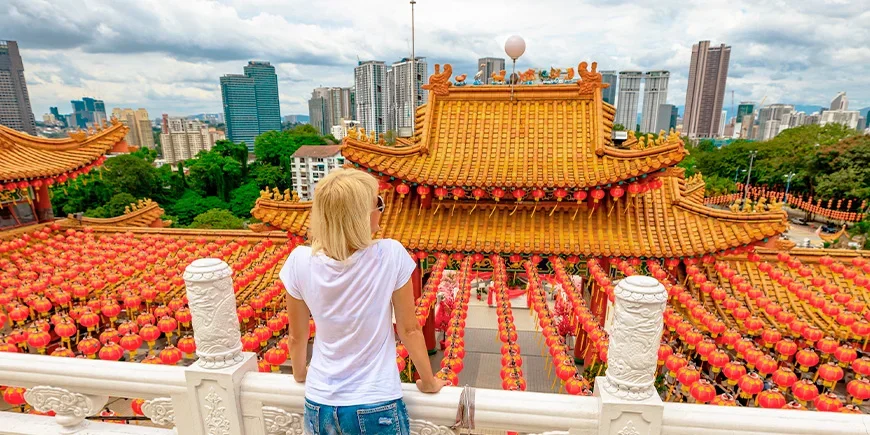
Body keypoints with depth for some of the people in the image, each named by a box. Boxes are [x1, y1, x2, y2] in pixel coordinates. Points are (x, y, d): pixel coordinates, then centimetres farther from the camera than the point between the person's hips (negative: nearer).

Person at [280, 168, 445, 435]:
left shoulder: (300, 261, -14)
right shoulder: (391, 255, -21)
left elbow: (297, 336, -1)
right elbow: (409, 330, -11)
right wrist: (428, 382, 6)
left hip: (319, 406, 2)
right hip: (377, 409, -2)